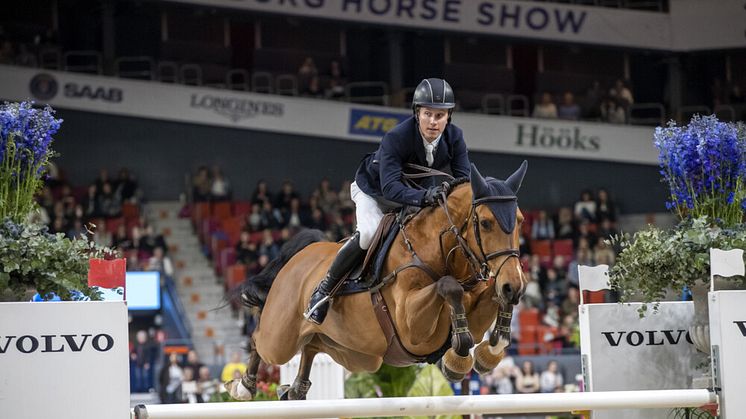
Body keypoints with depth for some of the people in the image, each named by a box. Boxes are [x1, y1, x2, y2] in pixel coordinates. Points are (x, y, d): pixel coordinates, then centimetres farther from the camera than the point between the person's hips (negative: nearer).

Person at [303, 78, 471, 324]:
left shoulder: (454, 137, -22)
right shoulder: (396, 138, -37)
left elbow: (464, 178, -24)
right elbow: (390, 188, -45)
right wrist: (423, 197, -63)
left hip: (418, 191, 5)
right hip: (374, 190, -5)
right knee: (369, 233, -30)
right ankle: (324, 290, -16)